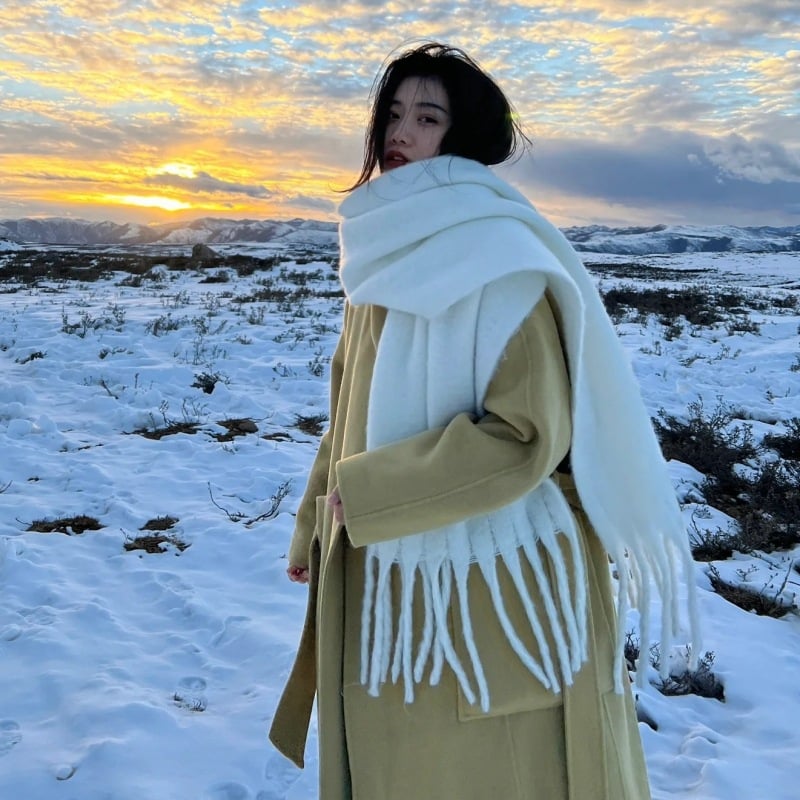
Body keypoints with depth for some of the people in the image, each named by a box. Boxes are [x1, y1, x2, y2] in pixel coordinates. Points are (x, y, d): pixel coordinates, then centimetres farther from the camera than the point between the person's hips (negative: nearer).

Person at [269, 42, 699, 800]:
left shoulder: (499, 257, -15)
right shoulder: (387, 256, 9)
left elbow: (526, 435, -22)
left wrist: (362, 495, -18)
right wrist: (314, 527, 17)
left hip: (495, 582, -7)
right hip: (390, 583, 7)